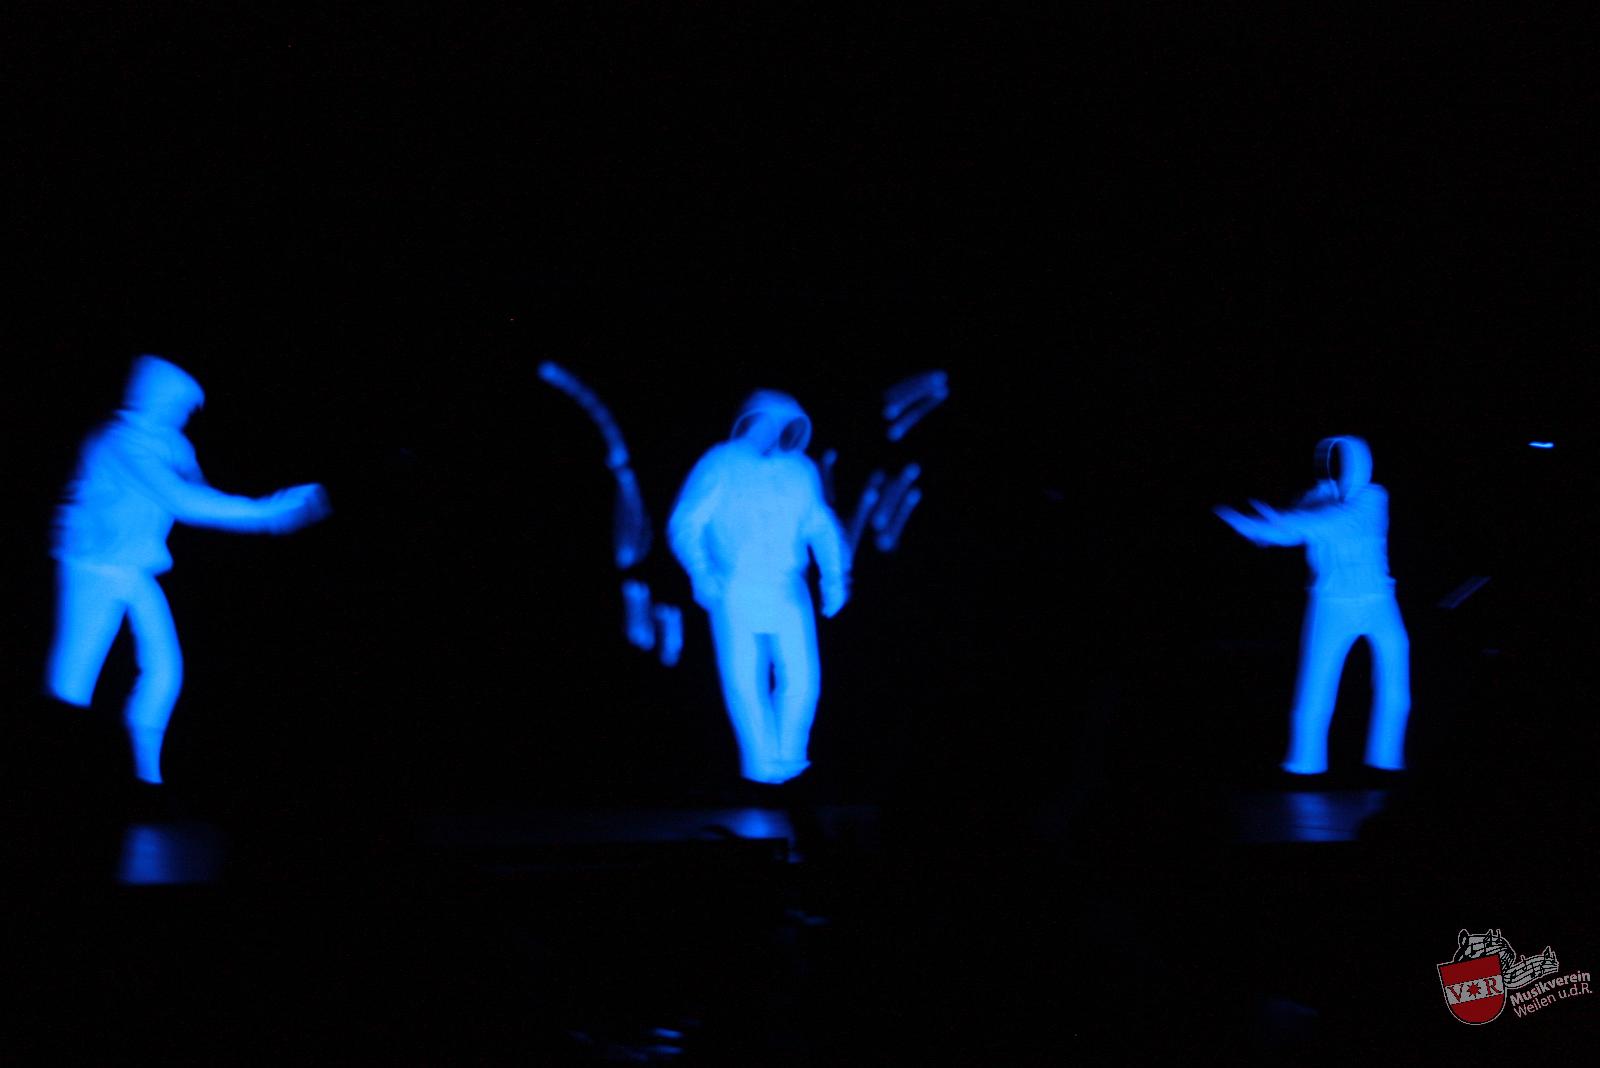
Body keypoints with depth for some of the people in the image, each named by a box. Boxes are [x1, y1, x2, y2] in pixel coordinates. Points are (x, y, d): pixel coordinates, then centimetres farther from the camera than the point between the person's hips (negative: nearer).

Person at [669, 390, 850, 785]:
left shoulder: (802, 470, 13)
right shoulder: (721, 464, 0)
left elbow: (822, 527, 15)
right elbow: (685, 523, -4)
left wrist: (835, 575, 1)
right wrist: (701, 572, -18)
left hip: (787, 592, 3)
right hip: (734, 590, -3)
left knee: (801, 677, -6)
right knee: (744, 678, -8)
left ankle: (787, 759, 10)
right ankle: (761, 764, 4)